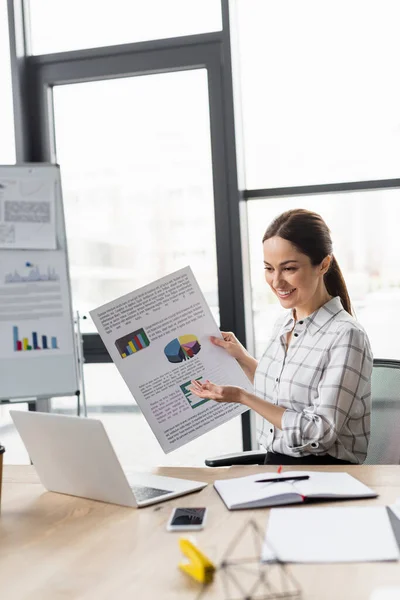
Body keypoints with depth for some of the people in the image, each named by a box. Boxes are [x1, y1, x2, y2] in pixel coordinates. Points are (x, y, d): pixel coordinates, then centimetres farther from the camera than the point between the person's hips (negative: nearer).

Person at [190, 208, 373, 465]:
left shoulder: (345, 337, -16)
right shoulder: (283, 324, 7)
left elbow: (320, 432, -18)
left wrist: (242, 397, -17)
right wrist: (242, 358, 11)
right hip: (275, 465, 6)